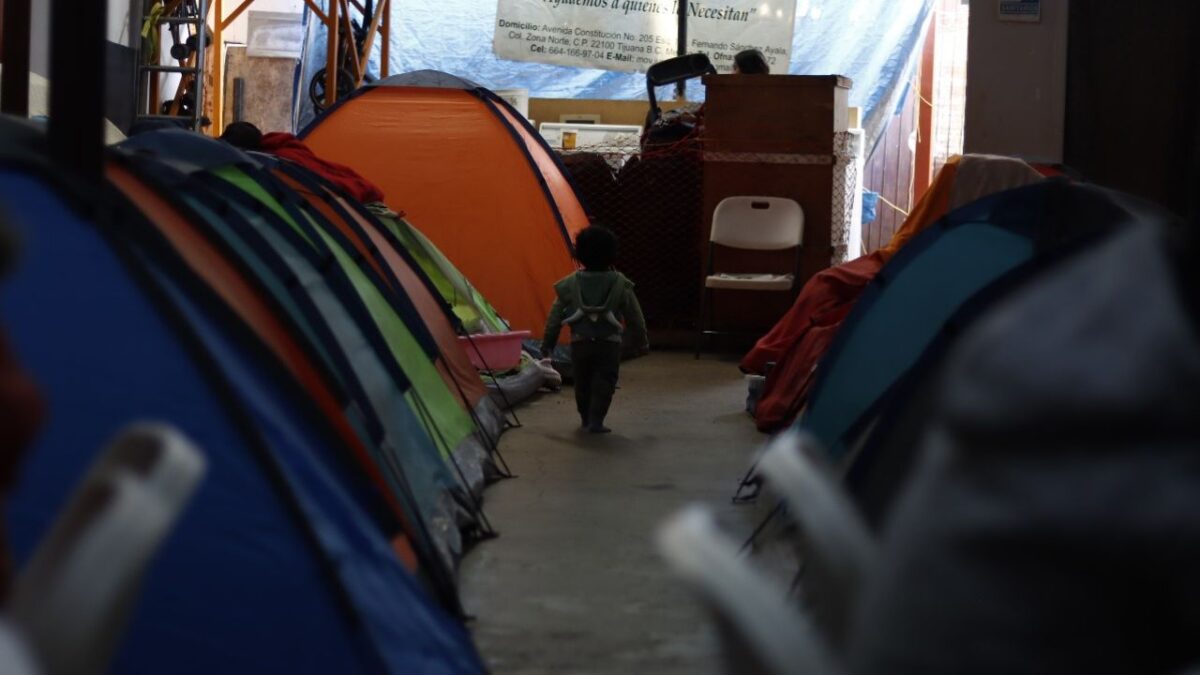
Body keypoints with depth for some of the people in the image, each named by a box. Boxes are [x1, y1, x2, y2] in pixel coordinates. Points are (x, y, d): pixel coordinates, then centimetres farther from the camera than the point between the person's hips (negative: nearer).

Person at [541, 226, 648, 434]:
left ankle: (586, 418, 28)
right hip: (609, 344, -2)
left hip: (580, 343, 2)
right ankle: (595, 421, -9)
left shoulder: (569, 284, 0)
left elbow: (555, 317, 3)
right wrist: (641, 342, 19)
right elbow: (635, 316, 6)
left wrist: (547, 343, 12)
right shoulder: (620, 284, -1)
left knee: (582, 383, 17)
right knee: (603, 384, 1)